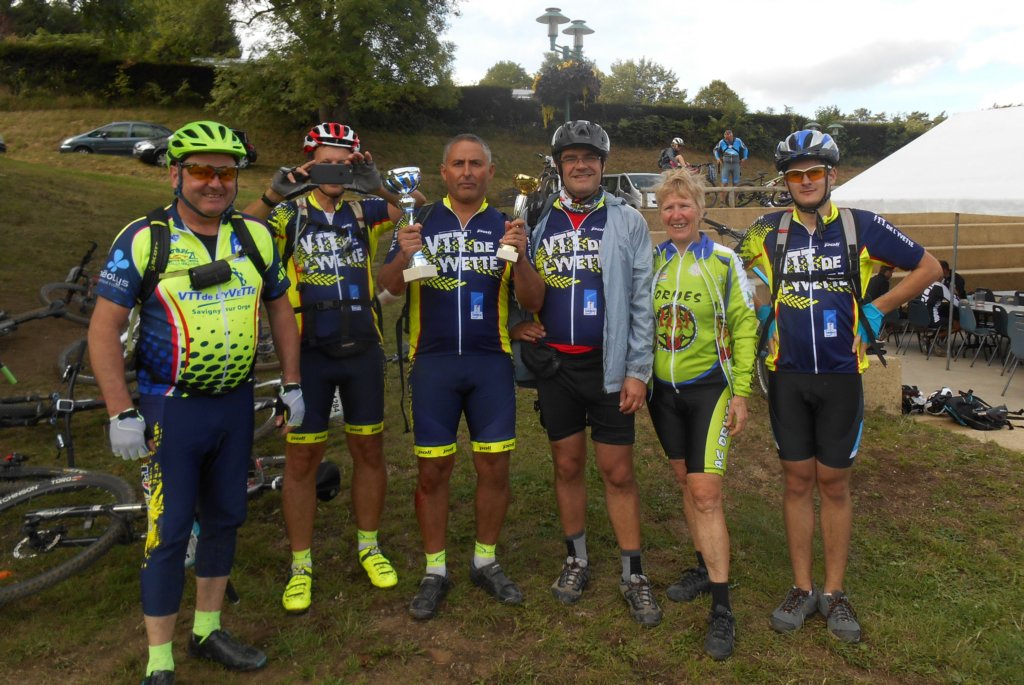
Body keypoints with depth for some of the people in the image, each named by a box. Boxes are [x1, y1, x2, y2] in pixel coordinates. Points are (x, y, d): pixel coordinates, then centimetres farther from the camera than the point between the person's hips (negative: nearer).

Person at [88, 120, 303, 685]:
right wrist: (121, 412, -14)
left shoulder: (256, 236, 2)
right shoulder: (144, 238, -10)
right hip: (172, 409, -4)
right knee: (169, 531, 1)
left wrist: (291, 385, 8)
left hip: (236, 404, 5)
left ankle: (208, 632, 34)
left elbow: (279, 310, 12)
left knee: (224, 518, 14)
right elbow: (104, 327, -10)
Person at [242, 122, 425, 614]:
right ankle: (300, 567, 21)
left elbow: (418, 210, -9)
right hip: (308, 353, -2)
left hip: (362, 350, 2)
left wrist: (378, 185, -24)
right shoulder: (291, 212, -2)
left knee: (369, 450, 12)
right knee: (302, 459, 5)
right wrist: (272, 194, -32)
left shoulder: (363, 210, 2)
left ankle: (368, 547, 31)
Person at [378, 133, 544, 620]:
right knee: (433, 471, 4)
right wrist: (404, 256, -27)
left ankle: (486, 562, 25)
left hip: (491, 362, 1)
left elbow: (532, 301, -1)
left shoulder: (505, 226, 6)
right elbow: (389, 286, -6)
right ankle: (435, 571, 20)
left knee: (494, 468, 6)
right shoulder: (421, 221, 4)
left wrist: (519, 256, -20)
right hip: (432, 361, -1)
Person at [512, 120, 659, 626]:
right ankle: (576, 559, 30)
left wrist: (637, 370, -9)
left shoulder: (627, 222, -1)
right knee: (567, 465, 12)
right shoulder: (539, 221, 6)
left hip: (609, 365, -2)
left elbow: (642, 300, -4)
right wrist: (518, 322, -6)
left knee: (618, 472, 3)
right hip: (554, 364, 3)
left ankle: (633, 574, 17)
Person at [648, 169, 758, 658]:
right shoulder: (650, 262, 4)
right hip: (663, 389, 4)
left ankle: (721, 608, 0)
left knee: (706, 492, -9)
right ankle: (704, 566, 33)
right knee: (686, 482, 15)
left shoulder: (724, 261, -6)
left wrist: (741, 392, -9)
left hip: (709, 387, -4)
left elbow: (744, 327, -6)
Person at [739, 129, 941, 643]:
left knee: (834, 484, 8)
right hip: (788, 375, 1)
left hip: (841, 376, -1)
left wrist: (877, 310, 0)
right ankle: (802, 588, 21)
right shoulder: (768, 231, 1)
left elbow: (928, 268, 7)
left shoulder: (861, 226, -3)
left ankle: (834, 591, 22)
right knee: (797, 481, 8)